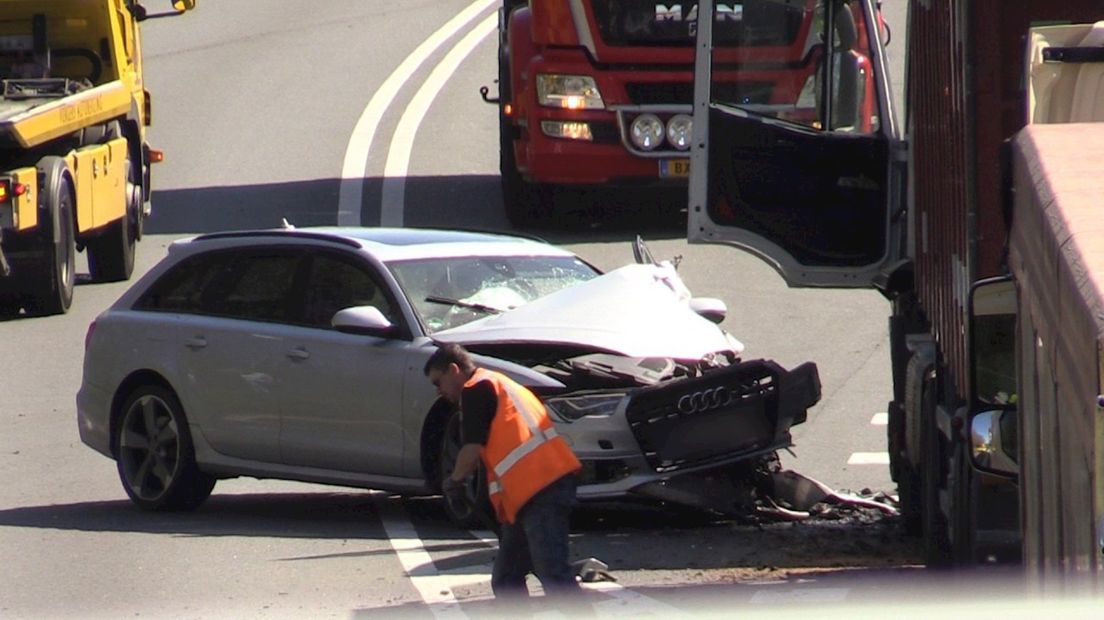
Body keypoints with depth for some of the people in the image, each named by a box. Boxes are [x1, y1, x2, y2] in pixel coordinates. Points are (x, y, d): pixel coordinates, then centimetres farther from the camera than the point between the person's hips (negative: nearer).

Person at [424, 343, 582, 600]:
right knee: (506, 581, 13)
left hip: (540, 488, -11)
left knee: (554, 576, -19)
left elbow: (472, 451, -9)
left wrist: (454, 481, 10)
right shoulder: (498, 385, 30)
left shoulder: (475, 389, -1)